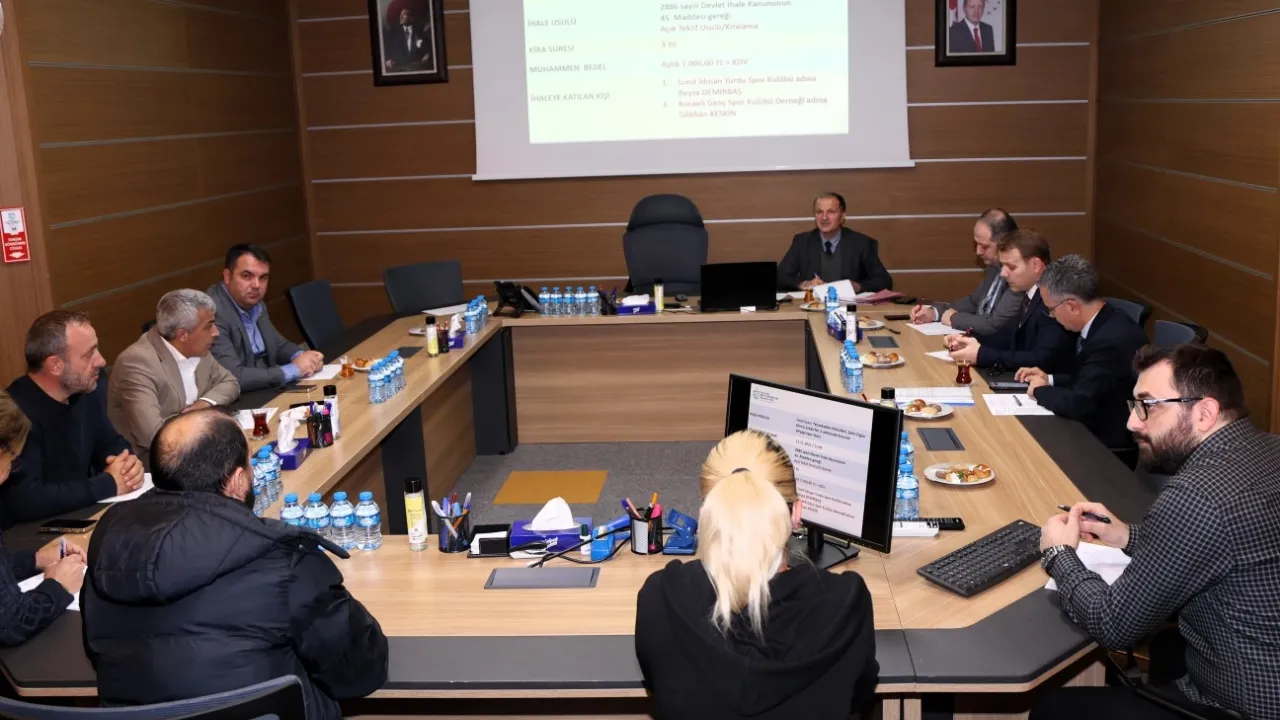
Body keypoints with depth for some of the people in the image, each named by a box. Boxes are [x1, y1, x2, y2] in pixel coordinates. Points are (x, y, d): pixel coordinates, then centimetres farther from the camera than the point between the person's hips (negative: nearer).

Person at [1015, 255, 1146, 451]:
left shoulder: (1111, 341, -27)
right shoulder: (1103, 323, 1)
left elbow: (1077, 404, -28)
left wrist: (1040, 390, -11)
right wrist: (1050, 379, 5)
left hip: (1109, 441, -8)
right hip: (1095, 426, 8)